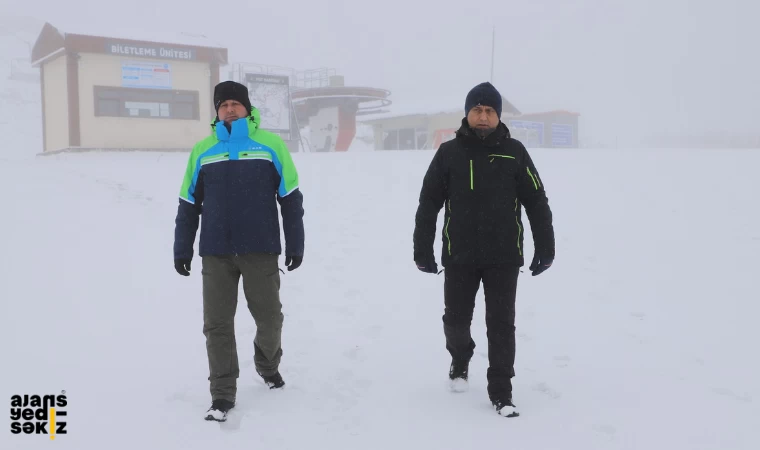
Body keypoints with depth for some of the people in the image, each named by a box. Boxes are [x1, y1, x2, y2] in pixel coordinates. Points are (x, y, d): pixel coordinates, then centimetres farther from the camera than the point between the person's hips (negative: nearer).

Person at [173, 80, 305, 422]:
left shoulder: (271, 145, 0)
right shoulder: (203, 150, 6)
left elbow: (291, 198, 3)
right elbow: (188, 204, 11)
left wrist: (295, 243, 0)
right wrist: (182, 249, 8)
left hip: (261, 250, -1)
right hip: (216, 253, 1)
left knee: (269, 317, 10)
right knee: (217, 324, 2)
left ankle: (267, 365, 39)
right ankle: (222, 394, 13)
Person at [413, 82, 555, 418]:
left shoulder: (514, 152, 0)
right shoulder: (449, 153, 0)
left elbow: (537, 203, 4)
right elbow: (428, 204, 2)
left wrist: (545, 248, 1)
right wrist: (422, 250, -2)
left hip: (504, 258, 0)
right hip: (459, 257, 1)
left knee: (501, 325, 3)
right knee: (456, 319, 9)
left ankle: (501, 392, 15)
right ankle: (460, 358, 41)